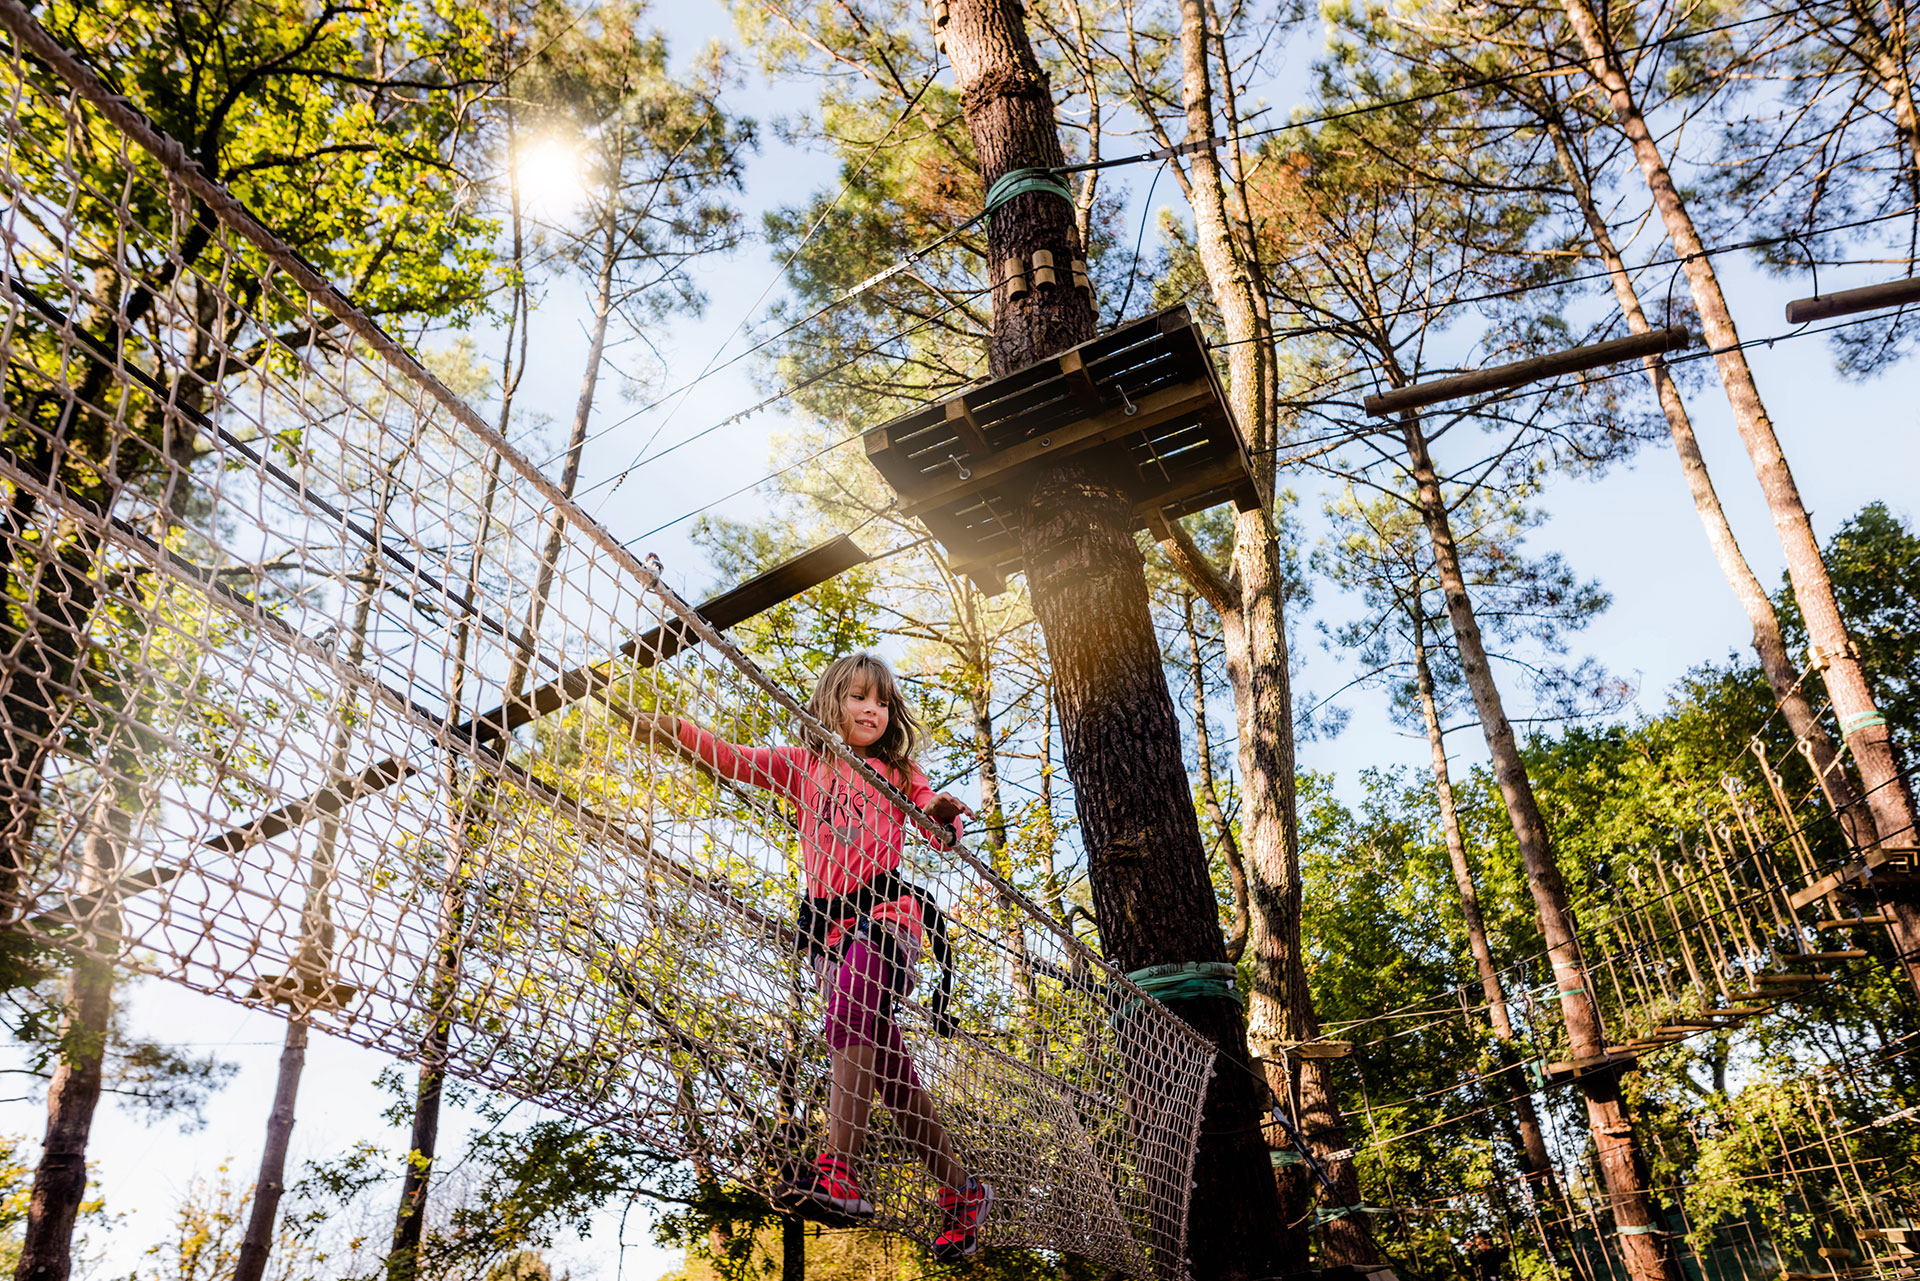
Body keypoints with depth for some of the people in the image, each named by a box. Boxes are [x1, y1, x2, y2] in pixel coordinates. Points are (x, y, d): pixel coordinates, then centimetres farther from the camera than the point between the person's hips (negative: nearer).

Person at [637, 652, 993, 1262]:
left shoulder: (897, 770, 16)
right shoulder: (802, 764, 17)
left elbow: (941, 837, 12)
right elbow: (733, 760, 6)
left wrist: (942, 813, -12)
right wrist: (674, 728, -10)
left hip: (886, 910, -2)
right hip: (828, 925, 3)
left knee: (849, 1011, -33)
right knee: (888, 1070, -1)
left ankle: (839, 1169, -41)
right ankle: (960, 1191, 10)